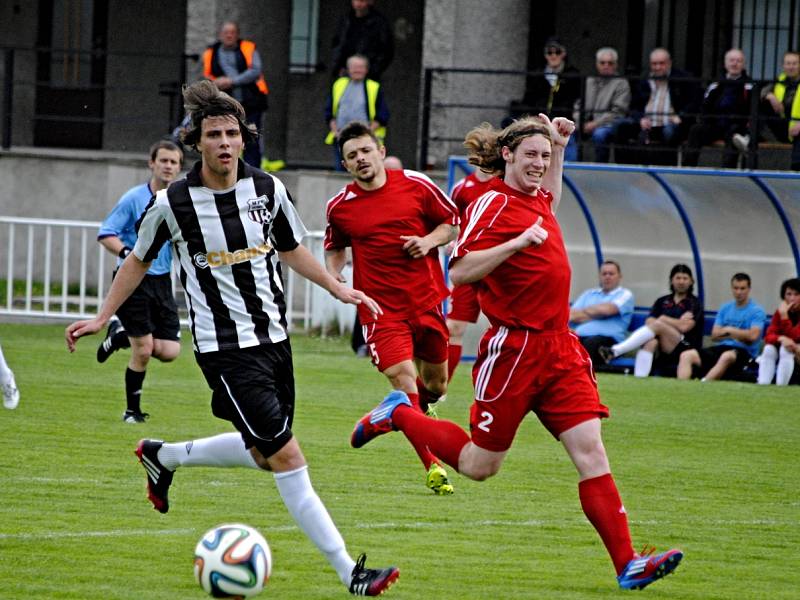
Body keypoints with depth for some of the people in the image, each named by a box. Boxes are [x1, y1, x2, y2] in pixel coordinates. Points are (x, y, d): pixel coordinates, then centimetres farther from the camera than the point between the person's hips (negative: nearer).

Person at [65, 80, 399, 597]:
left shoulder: (268, 190, 0)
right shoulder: (173, 203, -10)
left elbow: (292, 249, 18)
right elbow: (139, 260, 8)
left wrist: (339, 289, 8)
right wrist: (102, 318, 7)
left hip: (274, 338, 6)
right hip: (226, 350, -6)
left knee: (263, 454, 16)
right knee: (287, 456, -12)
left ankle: (162, 457, 40)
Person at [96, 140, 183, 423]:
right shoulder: (134, 198, -8)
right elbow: (105, 234, -9)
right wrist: (128, 254, -25)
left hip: (162, 281, 5)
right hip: (133, 281, -5)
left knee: (169, 351, -5)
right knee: (142, 352, -8)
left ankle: (121, 335, 22)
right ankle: (132, 410, 12)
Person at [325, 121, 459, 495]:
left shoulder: (416, 185, -1)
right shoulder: (340, 206, 1)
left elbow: (453, 222, 10)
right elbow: (334, 246, 18)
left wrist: (430, 240, -9)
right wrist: (334, 274, -2)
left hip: (427, 299, 2)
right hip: (380, 307, -2)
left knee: (436, 384, 13)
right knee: (403, 379, -17)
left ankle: (422, 406, 52)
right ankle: (433, 467, -12)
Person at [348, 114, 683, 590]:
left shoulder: (536, 200, 14)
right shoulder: (494, 203, -10)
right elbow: (460, 271, -21)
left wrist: (560, 147, 31)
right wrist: (518, 242, -28)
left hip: (559, 348, 7)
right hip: (515, 349, -7)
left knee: (590, 451, -6)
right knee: (479, 466, 5)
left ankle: (628, 564, -12)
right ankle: (400, 414, 28)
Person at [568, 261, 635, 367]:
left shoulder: (625, 294, 15)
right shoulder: (589, 294, 29)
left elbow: (607, 309, -3)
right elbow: (571, 316, 16)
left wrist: (582, 312, 11)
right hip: (581, 335, 4)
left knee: (591, 343, -40)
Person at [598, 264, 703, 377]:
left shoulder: (695, 303, 6)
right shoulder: (662, 302, 19)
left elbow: (685, 327, -9)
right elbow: (649, 322, 3)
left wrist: (664, 319, 2)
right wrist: (678, 322, -4)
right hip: (663, 351, 4)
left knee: (658, 325, -27)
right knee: (650, 342, -32)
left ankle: (614, 352, -38)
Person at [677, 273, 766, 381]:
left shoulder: (757, 311, 0)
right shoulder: (725, 308, 17)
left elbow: (753, 336, -15)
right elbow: (714, 335, 10)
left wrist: (728, 330, -3)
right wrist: (737, 334, -6)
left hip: (744, 351, -6)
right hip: (721, 347, 6)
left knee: (727, 356, -42)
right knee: (687, 355, -14)